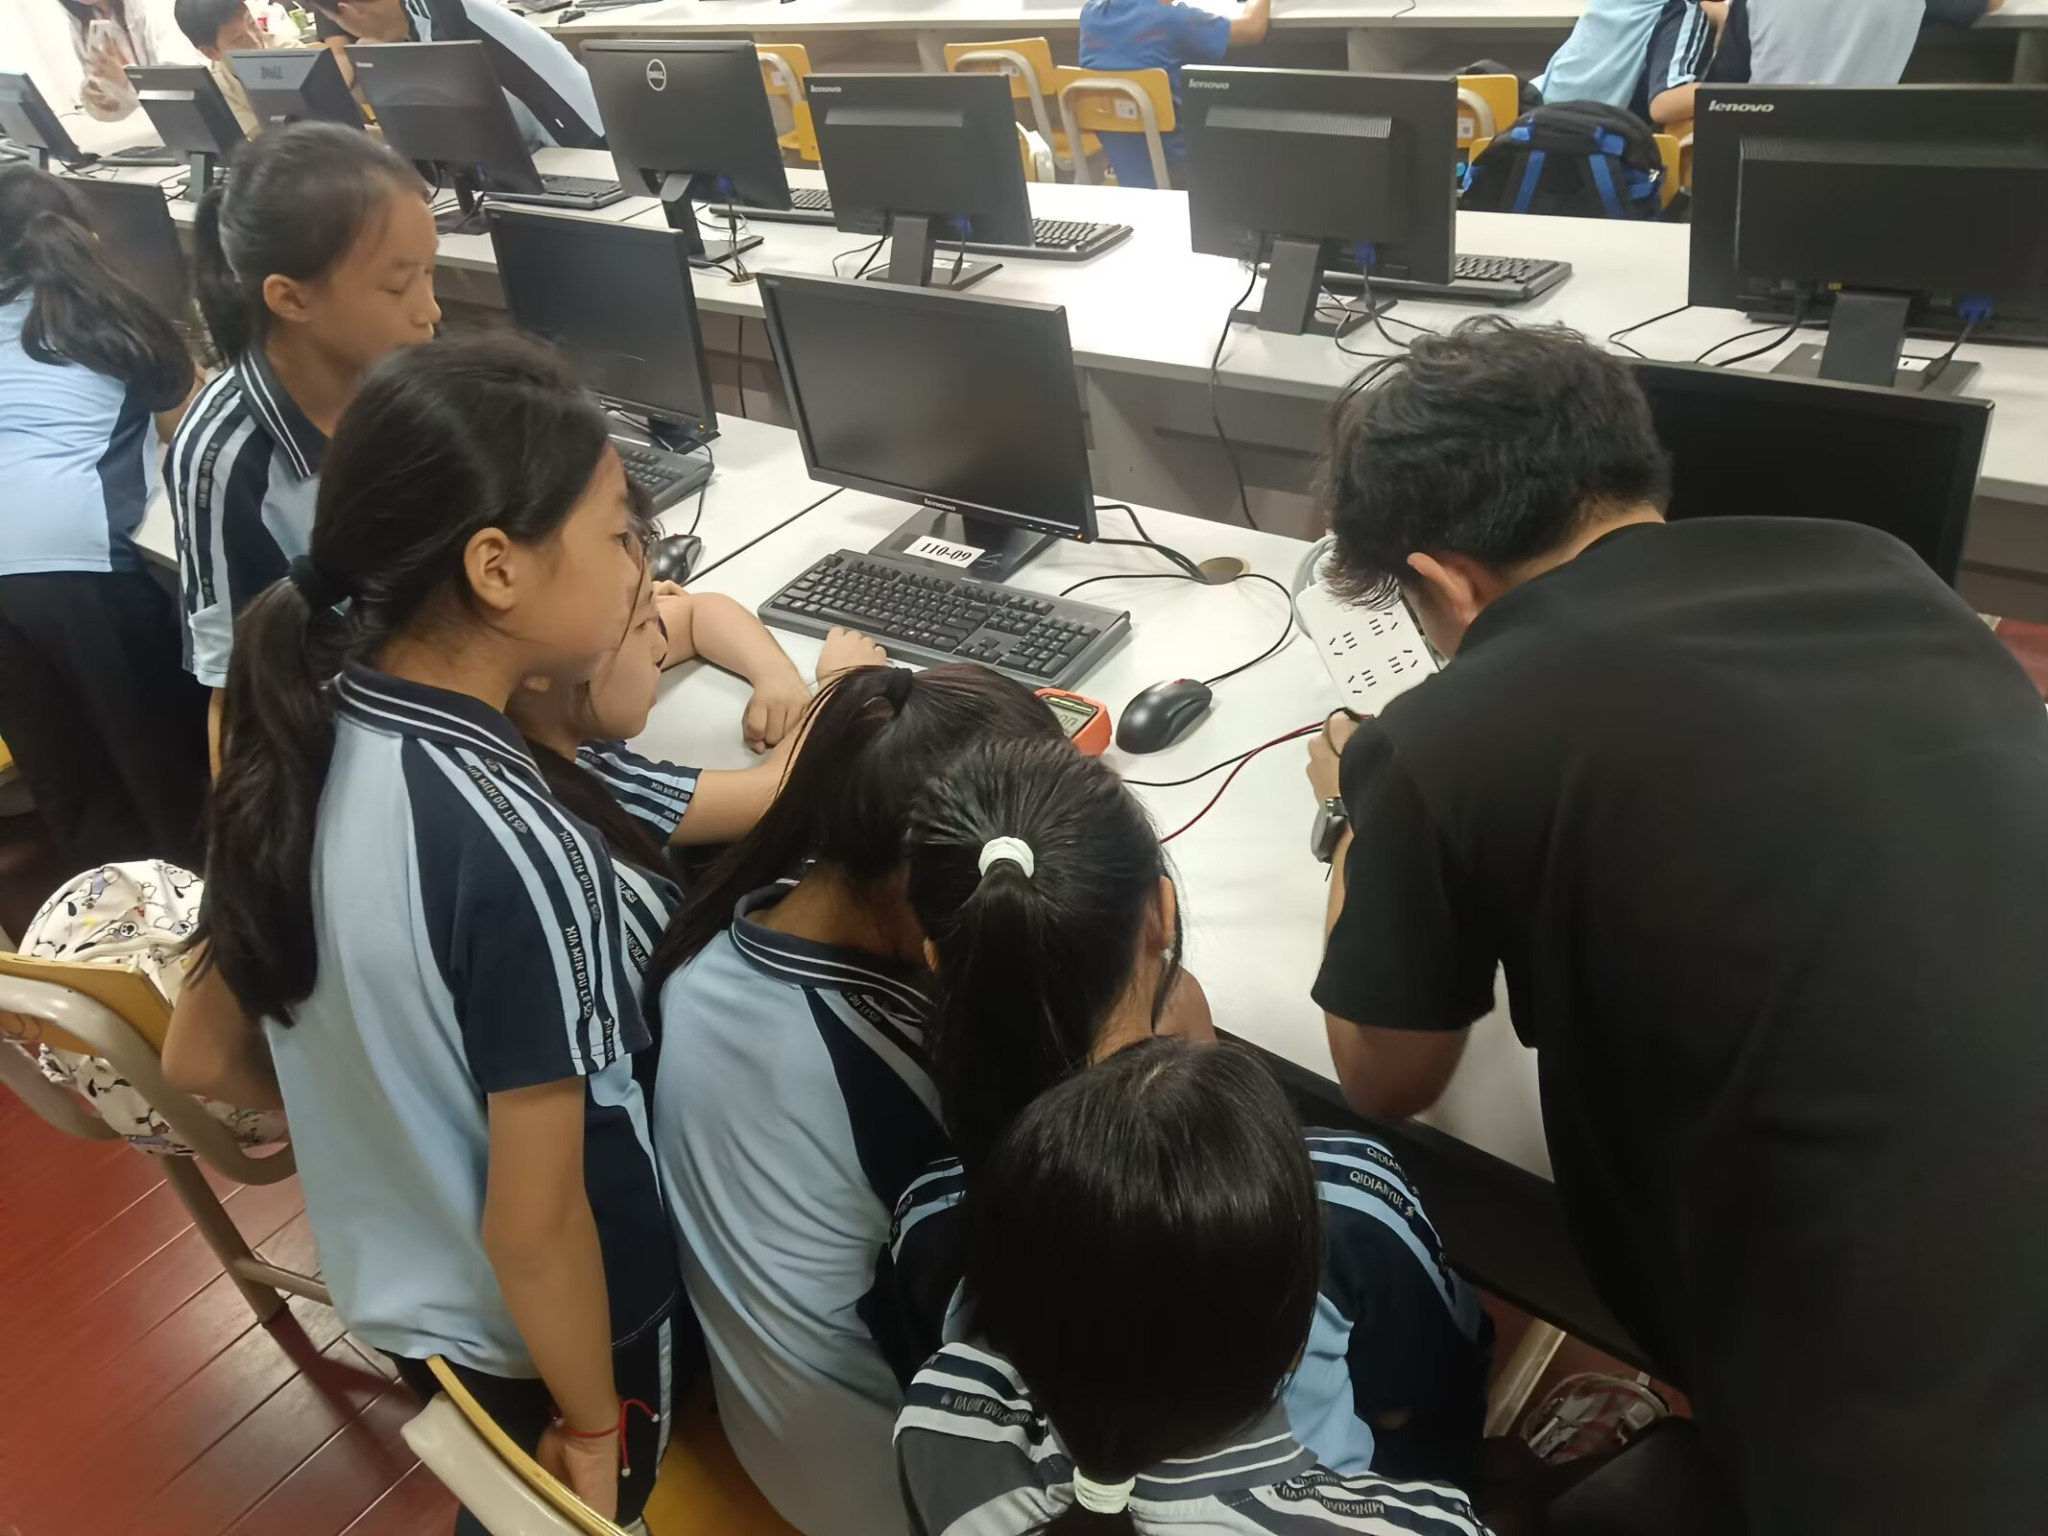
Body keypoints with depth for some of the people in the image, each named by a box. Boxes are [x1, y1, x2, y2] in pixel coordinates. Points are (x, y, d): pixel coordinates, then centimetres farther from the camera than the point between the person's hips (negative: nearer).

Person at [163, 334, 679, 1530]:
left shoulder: (295, 741, -12)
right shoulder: (522, 848, -35)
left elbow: (203, 1062, -1)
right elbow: (534, 1226, -26)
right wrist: (594, 1426, -11)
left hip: (387, 1285, 6)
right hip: (539, 1323, -5)